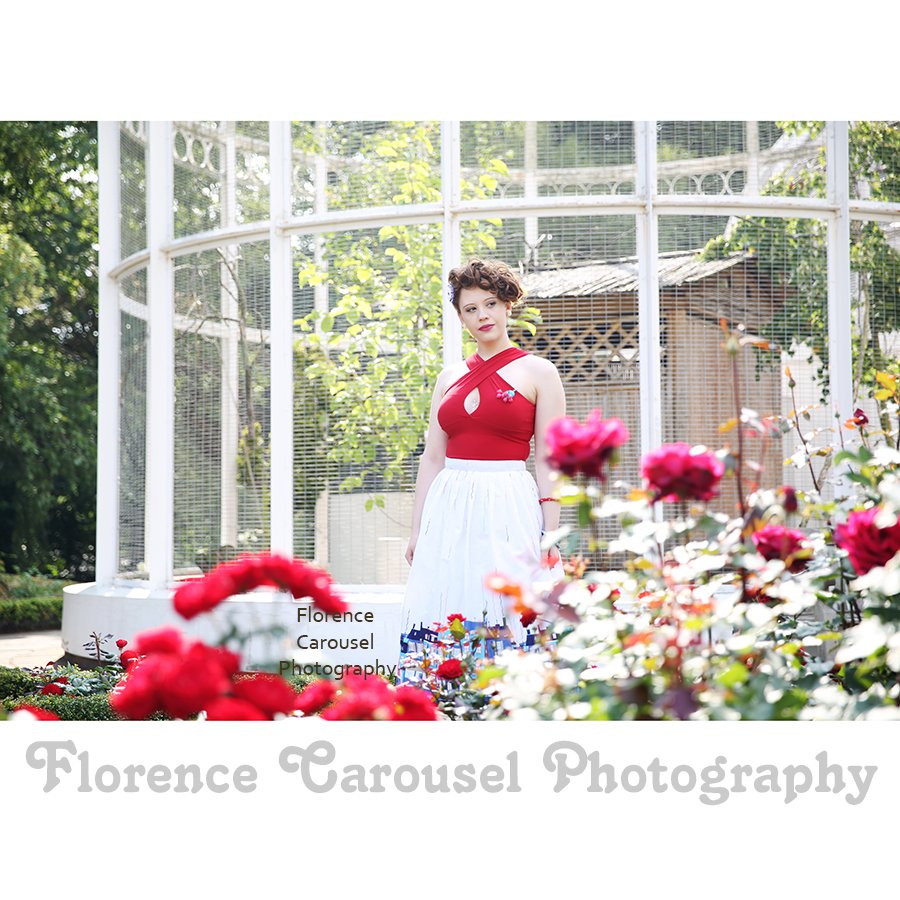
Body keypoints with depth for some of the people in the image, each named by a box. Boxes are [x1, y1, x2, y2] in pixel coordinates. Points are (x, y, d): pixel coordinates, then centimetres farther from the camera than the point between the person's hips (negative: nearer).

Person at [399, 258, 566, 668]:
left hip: (509, 509, -4)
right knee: (442, 628, 0)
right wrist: (417, 530, 10)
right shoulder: (450, 377, 15)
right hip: (449, 510, 4)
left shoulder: (538, 373, 3)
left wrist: (550, 535, -9)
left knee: (507, 622, -8)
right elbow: (432, 458, 16)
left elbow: (547, 462, -1)